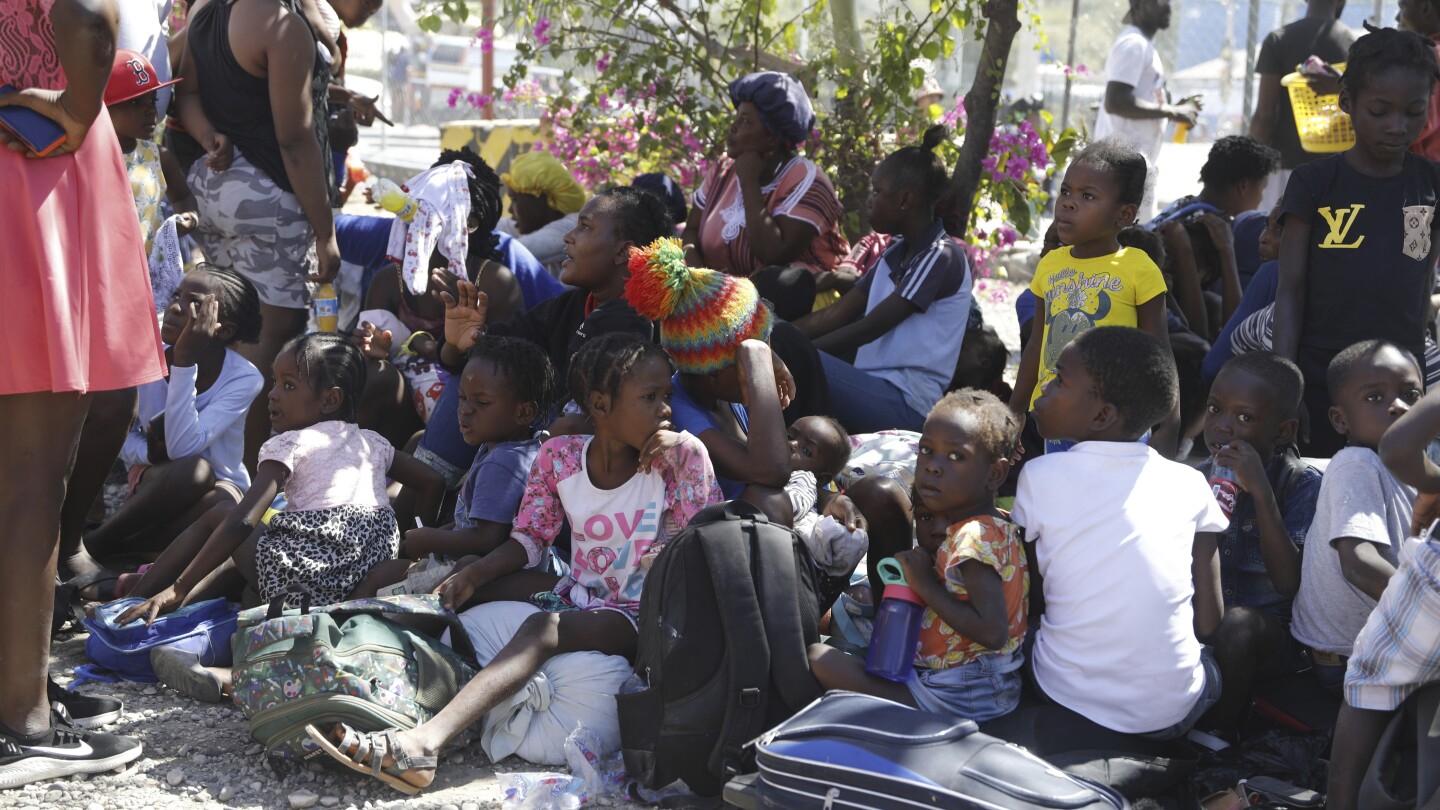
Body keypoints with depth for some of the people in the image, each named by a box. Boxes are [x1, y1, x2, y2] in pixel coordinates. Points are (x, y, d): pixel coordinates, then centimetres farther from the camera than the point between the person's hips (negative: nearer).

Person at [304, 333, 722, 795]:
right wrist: (471, 576, -11)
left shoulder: (682, 454, -10)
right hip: (579, 596, 6)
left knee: (544, 627, -34)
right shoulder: (561, 455, -1)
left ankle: (424, 743, -50)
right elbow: (530, 540, 4)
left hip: (641, 617, -6)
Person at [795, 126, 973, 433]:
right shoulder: (895, 253, 19)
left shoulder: (941, 256, -10)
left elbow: (868, 329, -14)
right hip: (874, 389, 9)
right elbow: (835, 315, 14)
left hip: (905, 404, -9)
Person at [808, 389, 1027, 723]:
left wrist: (927, 586, -21)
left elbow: (992, 632, -30)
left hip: (957, 696, -11)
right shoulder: (995, 525, 8)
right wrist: (928, 542, 0)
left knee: (818, 657, -18)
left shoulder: (975, 537, -22)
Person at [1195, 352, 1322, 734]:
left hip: (1275, 632, -5)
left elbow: (1289, 583, -22)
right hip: (1200, 624, 5)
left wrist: (1260, 490, -27)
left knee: (1236, 623, -36)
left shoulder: (1302, 484, -10)